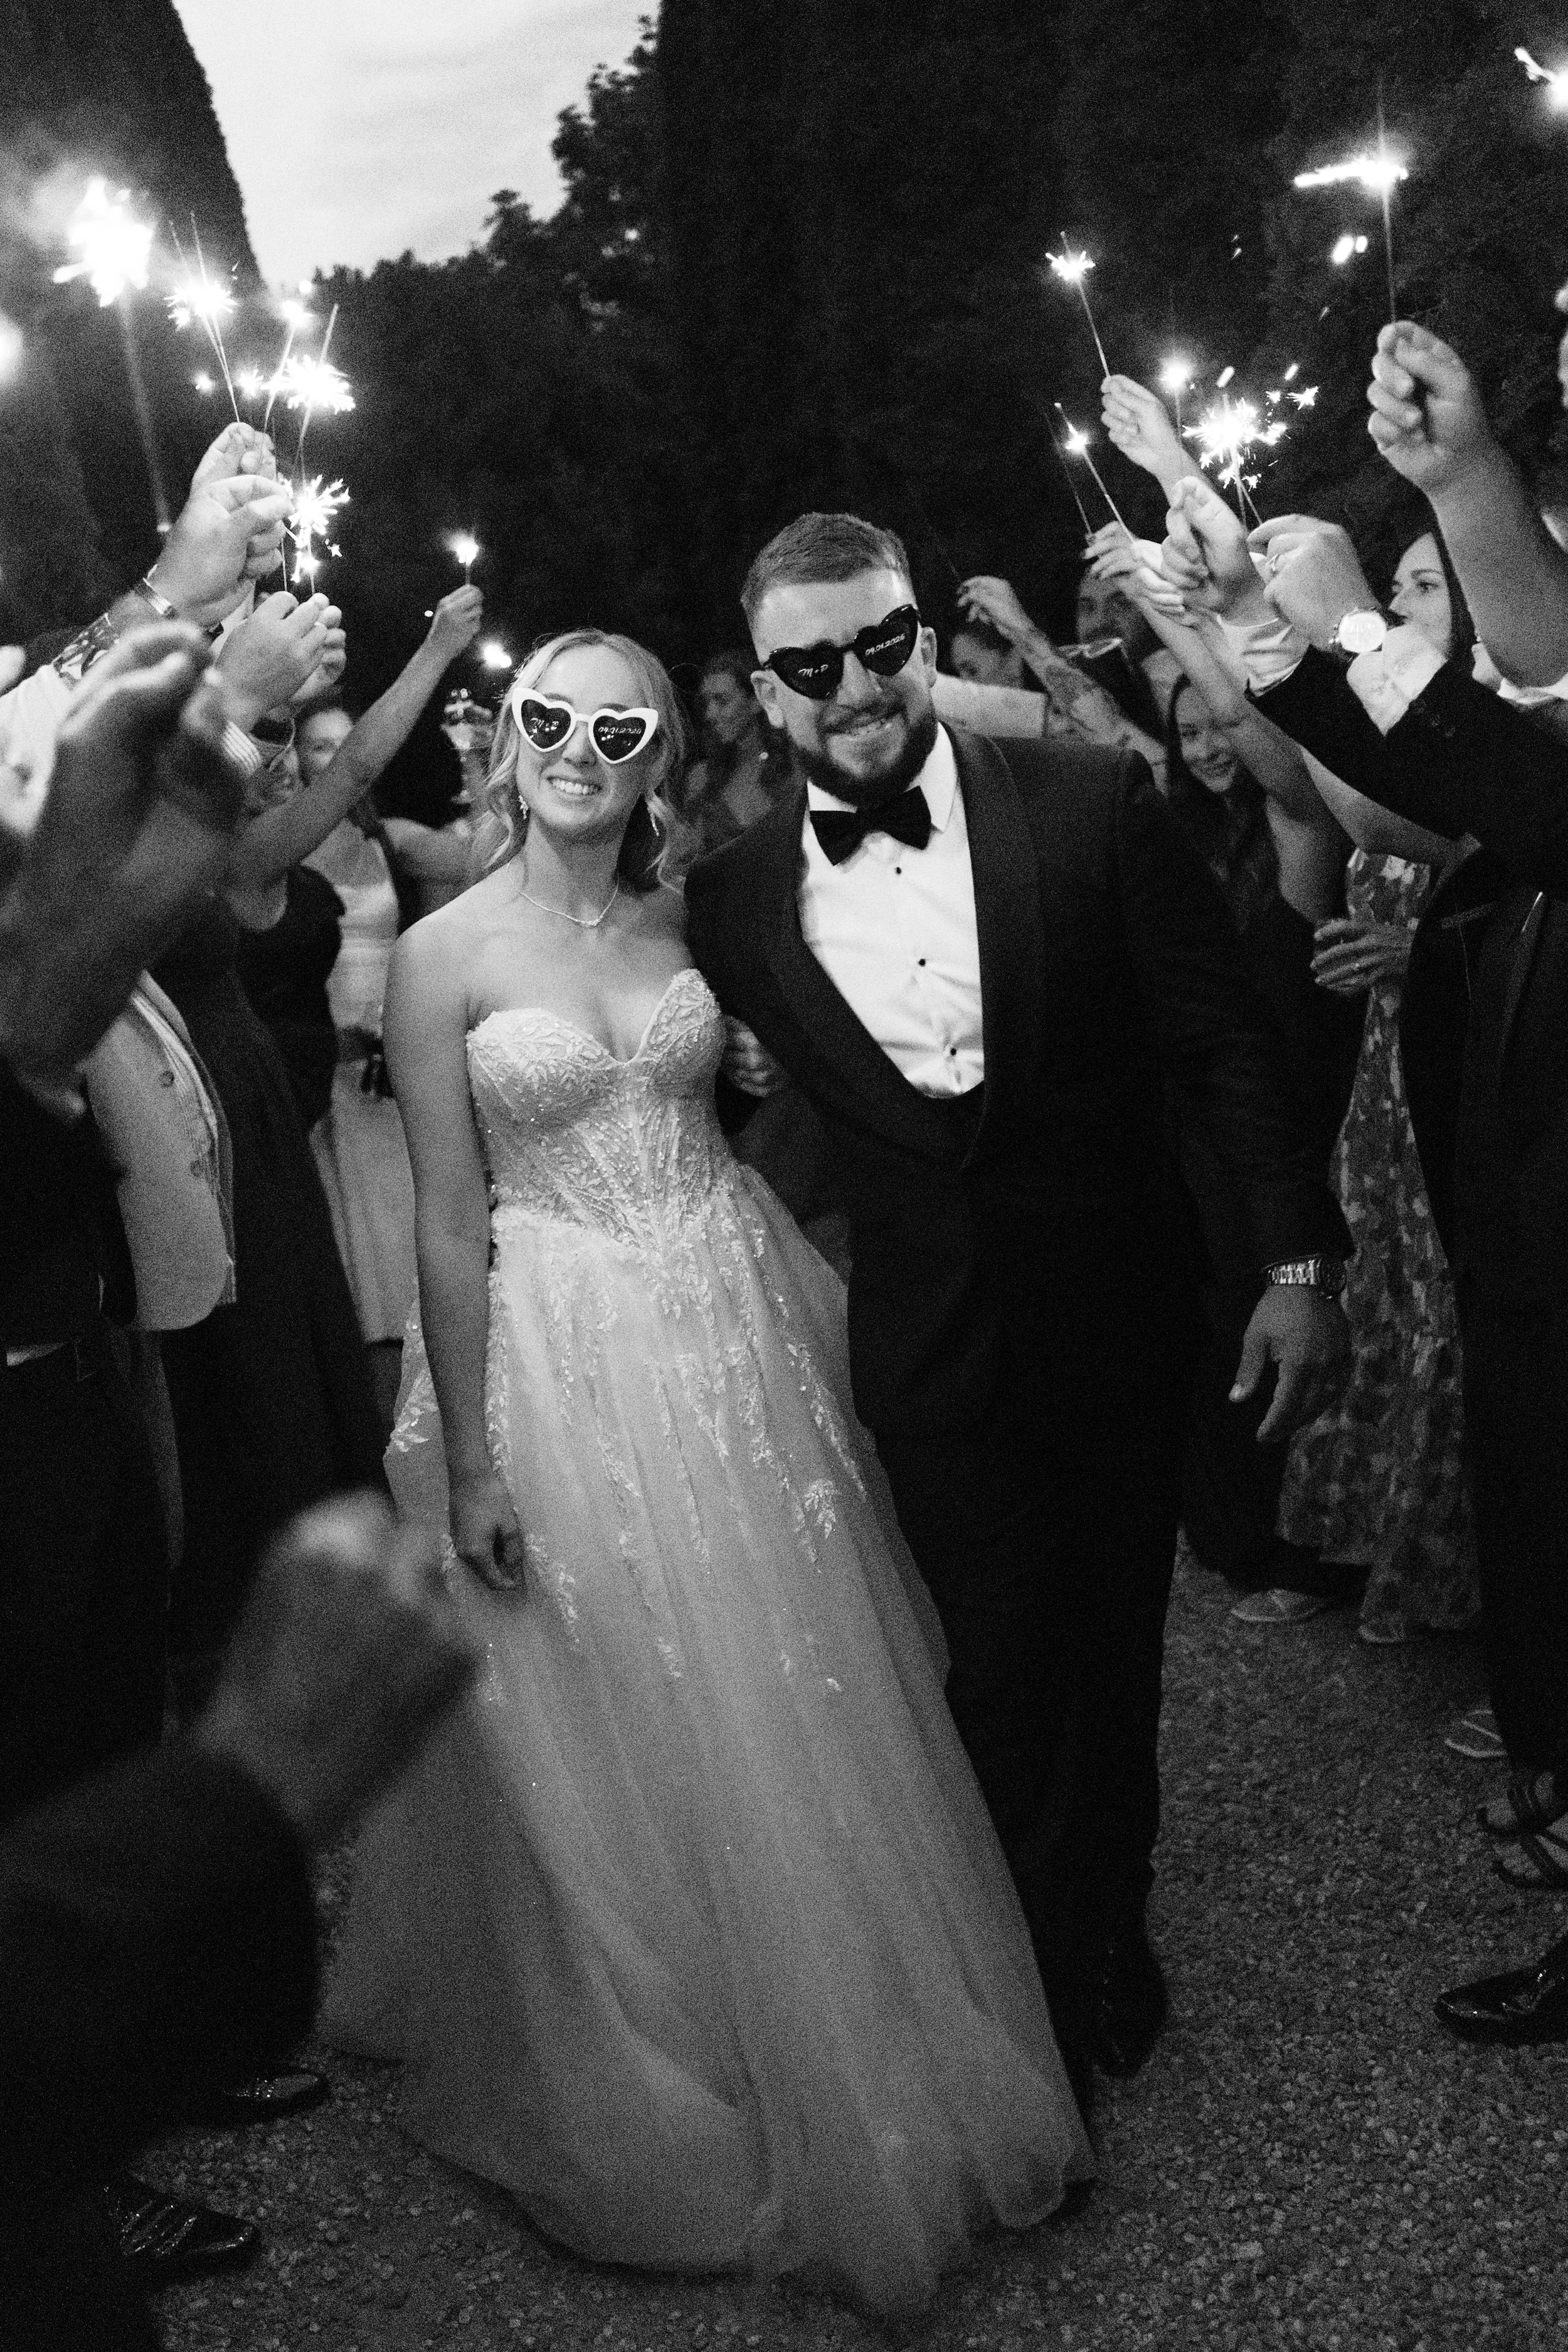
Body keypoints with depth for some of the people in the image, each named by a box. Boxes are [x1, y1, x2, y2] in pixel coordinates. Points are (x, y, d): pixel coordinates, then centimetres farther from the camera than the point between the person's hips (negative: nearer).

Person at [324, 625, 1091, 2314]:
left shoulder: (686, 912, 3)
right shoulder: (443, 954, -8)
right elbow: (451, 1227, -7)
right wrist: (469, 1465, -7)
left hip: (740, 1339, 4)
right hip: (567, 1370, -3)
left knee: (798, 1729, 14)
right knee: (617, 1753, 10)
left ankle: (845, 2055, 39)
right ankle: (665, 2100, 34)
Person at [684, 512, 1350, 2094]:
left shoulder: (1090, 802, -9)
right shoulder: (735, 898, -4)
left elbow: (1224, 1038, -7)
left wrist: (1296, 1262, -8)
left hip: (1117, 1311, 0)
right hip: (930, 1350, 0)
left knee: (1112, 1646, 17)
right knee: (1000, 1662, 5)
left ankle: (1109, 1932, 42)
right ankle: (1052, 1973, 30)